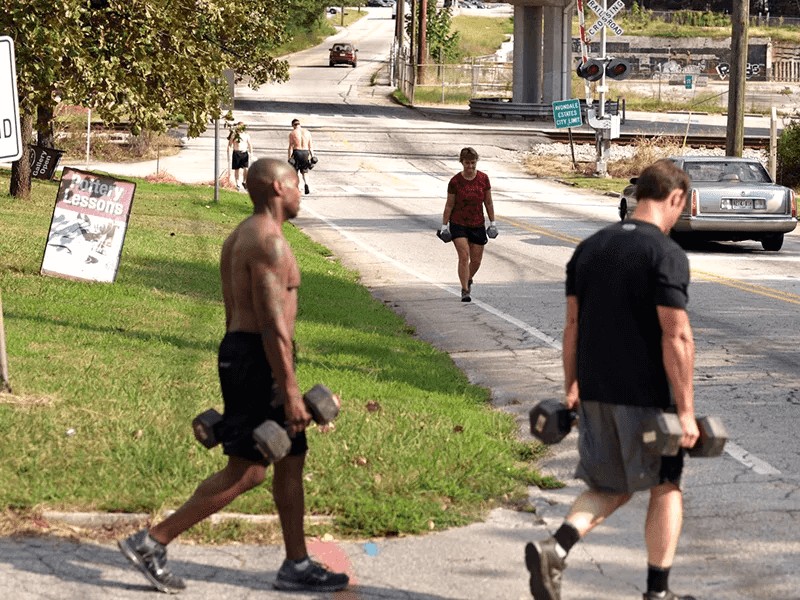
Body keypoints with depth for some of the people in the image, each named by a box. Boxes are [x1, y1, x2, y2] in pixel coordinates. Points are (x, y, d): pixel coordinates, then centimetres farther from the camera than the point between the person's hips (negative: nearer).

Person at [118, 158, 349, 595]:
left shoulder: (239, 238, 16)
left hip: (240, 352, 10)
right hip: (260, 360, -10)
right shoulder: (268, 241, -17)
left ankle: (297, 566, 18)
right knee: (245, 472, -7)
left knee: (291, 461, 14)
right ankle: (152, 543, -6)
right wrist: (290, 391, -22)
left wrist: (238, 377, 24)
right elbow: (273, 323, -22)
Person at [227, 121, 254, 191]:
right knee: (236, 170, 4)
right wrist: (229, 155, -5)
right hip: (236, 153, -2)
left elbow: (250, 144, 11)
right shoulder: (234, 135, -1)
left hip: (244, 153, 2)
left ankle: (244, 182, 10)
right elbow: (229, 145, 0)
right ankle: (238, 184, 14)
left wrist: (251, 152, -1)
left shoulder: (246, 135, 6)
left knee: (246, 169, -9)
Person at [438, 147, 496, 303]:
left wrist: (492, 222, 6)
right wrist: (444, 225, -1)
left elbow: (488, 202, 6)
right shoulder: (455, 181, -8)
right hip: (458, 224, -3)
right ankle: (465, 290, -11)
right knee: (464, 256, -15)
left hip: (477, 225, 3)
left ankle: (468, 280, 38)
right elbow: (449, 205, -1)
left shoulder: (483, 178, -2)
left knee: (476, 260, 8)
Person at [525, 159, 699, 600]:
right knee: (665, 487, 11)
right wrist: (686, 410, -15)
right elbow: (676, 337, -18)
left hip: (594, 393, 6)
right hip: (647, 395, -6)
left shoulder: (589, 248, 8)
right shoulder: (666, 254, -13)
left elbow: (573, 324, 11)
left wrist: (571, 387, 19)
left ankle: (554, 549, -6)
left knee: (609, 487, 17)